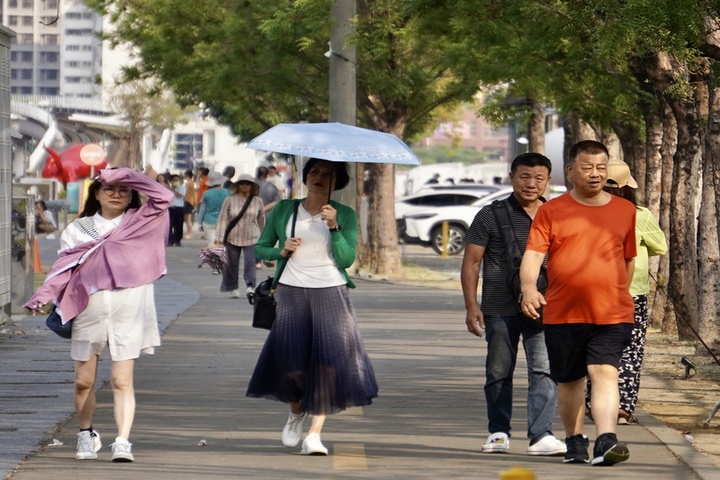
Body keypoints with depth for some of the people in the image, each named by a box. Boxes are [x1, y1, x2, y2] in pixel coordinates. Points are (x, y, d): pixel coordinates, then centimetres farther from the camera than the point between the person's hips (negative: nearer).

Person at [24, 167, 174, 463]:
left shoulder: (139, 223, 9)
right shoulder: (78, 230, 12)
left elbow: (163, 197, -5)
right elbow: (64, 269, 4)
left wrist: (127, 175, -4)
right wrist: (42, 298, -11)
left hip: (129, 312, -2)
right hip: (89, 312, 2)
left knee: (122, 381, -9)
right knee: (84, 381, 6)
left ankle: (123, 442, -14)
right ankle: (86, 435, 26)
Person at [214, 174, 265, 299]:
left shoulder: (257, 201, 3)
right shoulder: (230, 200, -3)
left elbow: (261, 219, 13)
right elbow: (222, 219, -4)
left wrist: (261, 236, 19)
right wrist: (219, 238, -9)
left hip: (251, 238, 0)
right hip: (232, 238, 0)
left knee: (250, 263, -13)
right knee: (232, 264, 6)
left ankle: (250, 287, -21)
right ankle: (233, 288, 18)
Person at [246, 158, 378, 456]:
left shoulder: (345, 215, 7)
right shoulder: (283, 211, 10)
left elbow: (347, 259, -1)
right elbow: (260, 249, 16)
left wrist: (334, 226, -12)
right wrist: (282, 251, -4)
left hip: (331, 293, -1)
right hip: (291, 292, 1)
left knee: (328, 358, -14)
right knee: (290, 354, -8)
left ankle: (315, 433, -13)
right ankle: (296, 411, 23)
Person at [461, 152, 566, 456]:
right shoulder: (491, 216, 2)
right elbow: (471, 262, 2)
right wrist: (471, 306, -6)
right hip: (500, 310, -1)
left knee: (544, 370, -11)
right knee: (499, 373, 8)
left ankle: (541, 435, -12)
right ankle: (498, 433, 21)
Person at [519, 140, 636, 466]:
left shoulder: (625, 211, 10)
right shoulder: (552, 211, 2)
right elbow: (533, 253, -7)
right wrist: (529, 287, -24)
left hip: (611, 315, 0)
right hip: (562, 313, 0)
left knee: (605, 372, -16)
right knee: (569, 380, 10)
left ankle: (605, 442, -25)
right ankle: (575, 441, 25)